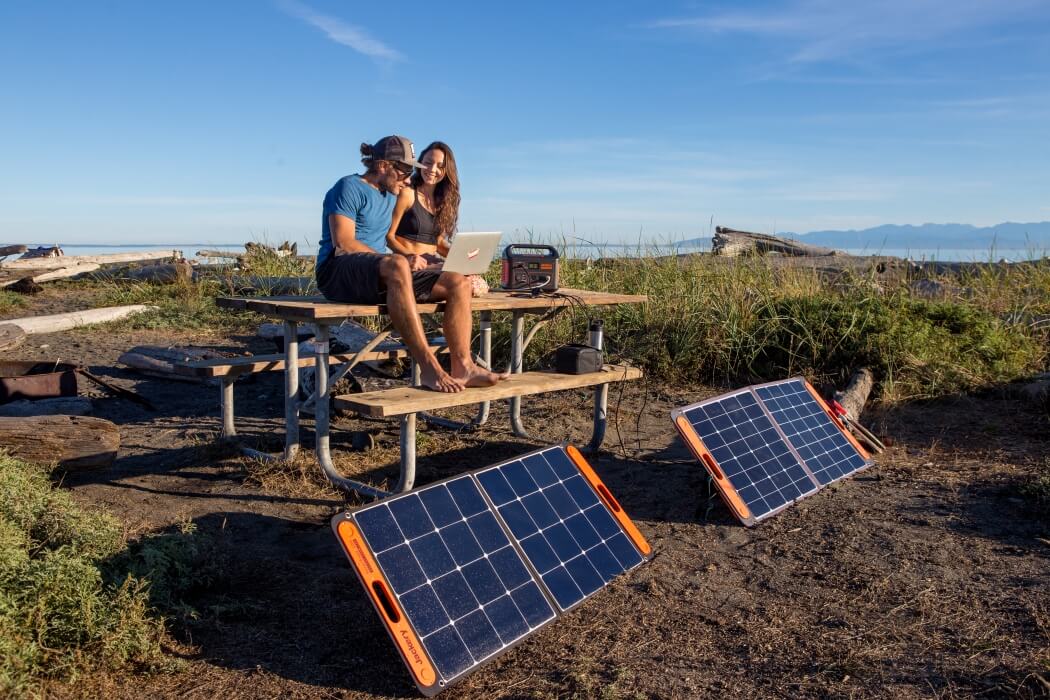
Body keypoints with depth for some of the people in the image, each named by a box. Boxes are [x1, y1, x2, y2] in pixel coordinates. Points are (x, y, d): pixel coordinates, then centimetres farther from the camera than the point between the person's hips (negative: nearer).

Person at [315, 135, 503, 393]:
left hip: (381, 276, 8)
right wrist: (396, 261, -16)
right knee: (397, 266, -42)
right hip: (337, 271, -8)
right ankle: (428, 367, -44)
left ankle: (462, 366, -23)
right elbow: (343, 243, -15)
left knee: (458, 283, -8)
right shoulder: (349, 187, -3)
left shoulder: (390, 196, 22)